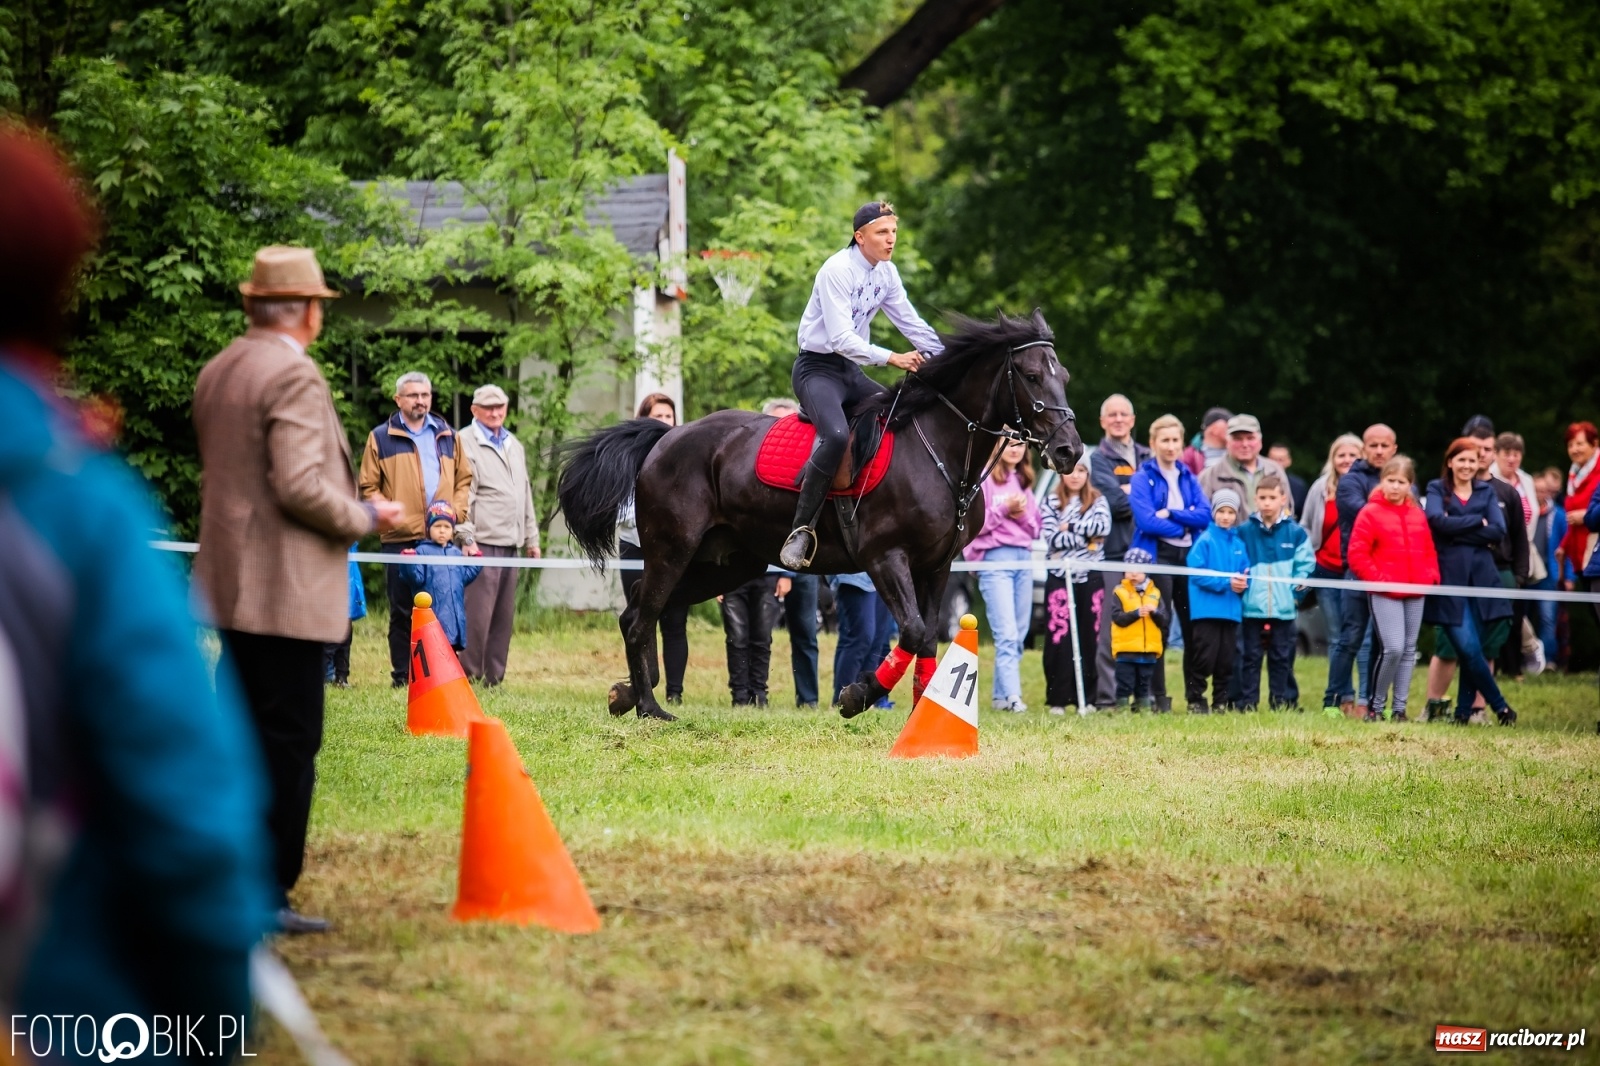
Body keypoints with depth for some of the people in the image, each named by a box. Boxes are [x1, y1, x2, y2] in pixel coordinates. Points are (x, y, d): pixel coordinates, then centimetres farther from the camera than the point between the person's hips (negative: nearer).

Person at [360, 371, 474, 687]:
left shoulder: (447, 436, 15)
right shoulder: (381, 438, 6)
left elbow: (464, 479, 18)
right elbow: (368, 487, 3)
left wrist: (456, 510, 1)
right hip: (400, 539, -2)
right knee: (402, 611, 1)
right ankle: (402, 676, 6)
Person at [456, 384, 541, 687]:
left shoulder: (514, 445, 21)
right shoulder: (465, 443, -3)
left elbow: (525, 494, 26)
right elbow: (462, 493, -9)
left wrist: (532, 538, 22)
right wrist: (466, 538, -15)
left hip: (510, 544, 8)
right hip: (482, 544, -7)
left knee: (504, 617, 7)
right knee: (477, 615, -10)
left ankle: (494, 679, 12)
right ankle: (468, 678, -7)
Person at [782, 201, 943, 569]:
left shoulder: (886, 273, 5)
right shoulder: (837, 271, -19)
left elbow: (913, 325, 10)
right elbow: (841, 338, -25)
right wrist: (891, 358, -31)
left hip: (851, 372, 9)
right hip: (818, 369, -9)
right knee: (837, 436, -33)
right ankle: (802, 531, -27)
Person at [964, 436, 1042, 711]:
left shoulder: (1024, 482, 19)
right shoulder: (984, 479, 0)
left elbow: (1035, 528, 18)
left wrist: (1022, 513, -2)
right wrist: (1004, 510, -14)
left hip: (1024, 557, 6)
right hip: (995, 557, -6)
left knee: (1019, 634, 4)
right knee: (1006, 633, -14)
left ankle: (1000, 695, 9)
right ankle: (1012, 695, -18)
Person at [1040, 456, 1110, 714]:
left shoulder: (1098, 501, 10)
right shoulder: (1051, 503, 6)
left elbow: (1103, 527, -9)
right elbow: (1052, 539, -7)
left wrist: (1070, 527, -10)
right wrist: (1085, 537, -10)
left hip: (1090, 578, 1)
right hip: (1060, 577, -1)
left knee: (1089, 638, 2)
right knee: (1059, 637, -6)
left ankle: (1086, 697, 7)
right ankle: (1057, 698, -3)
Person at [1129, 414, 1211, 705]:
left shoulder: (1188, 478, 14)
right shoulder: (1143, 478, -2)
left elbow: (1204, 515, 1)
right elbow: (1146, 520, -14)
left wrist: (1171, 514, -12)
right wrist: (1183, 526, -6)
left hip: (1189, 556, 5)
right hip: (1158, 556, -5)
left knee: (1193, 627, 4)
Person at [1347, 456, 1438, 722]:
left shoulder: (1418, 515, 11)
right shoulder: (1371, 513, -5)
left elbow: (1429, 551, 20)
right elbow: (1357, 555, -9)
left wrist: (1431, 575, 3)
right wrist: (1378, 579, -13)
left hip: (1415, 593, 6)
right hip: (1384, 594, -6)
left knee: (1409, 651, 7)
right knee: (1393, 648, -16)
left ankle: (1399, 708, 13)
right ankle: (1375, 705, -2)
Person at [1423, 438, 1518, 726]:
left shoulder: (1486, 492, 13)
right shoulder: (1437, 489, 6)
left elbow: (1498, 531, -2)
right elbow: (1437, 521, -14)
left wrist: (1458, 531, -9)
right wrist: (1477, 522, -9)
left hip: (1480, 577, 3)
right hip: (1449, 577, -3)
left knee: (1471, 649, 2)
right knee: (1468, 648, -11)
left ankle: (1464, 711, 12)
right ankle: (1500, 707, 1)